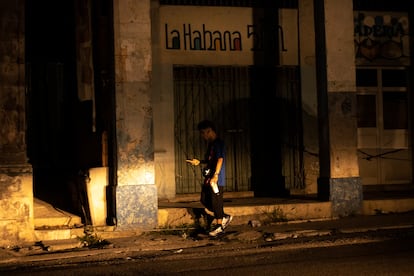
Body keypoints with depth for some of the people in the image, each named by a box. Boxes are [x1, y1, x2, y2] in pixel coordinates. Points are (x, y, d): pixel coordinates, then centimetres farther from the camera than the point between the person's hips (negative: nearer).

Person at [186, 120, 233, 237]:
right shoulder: (210, 144, 18)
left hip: (217, 179, -10)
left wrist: (215, 175, -27)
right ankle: (224, 217, 19)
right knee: (204, 200, 10)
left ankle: (219, 226, 6)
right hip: (209, 178, 10)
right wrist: (199, 162, 22)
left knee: (216, 202, -5)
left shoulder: (218, 143, -12)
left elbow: (220, 160, -21)